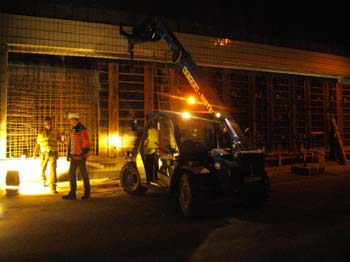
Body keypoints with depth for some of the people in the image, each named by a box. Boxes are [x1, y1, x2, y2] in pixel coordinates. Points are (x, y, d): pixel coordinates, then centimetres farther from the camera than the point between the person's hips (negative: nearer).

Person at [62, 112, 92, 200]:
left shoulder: (83, 130, -13)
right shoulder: (73, 130, 14)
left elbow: (86, 144, -16)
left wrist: (83, 155, -18)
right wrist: (69, 154, 17)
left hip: (80, 156, -8)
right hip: (73, 156, 8)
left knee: (84, 174, 1)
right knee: (71, 174, 5)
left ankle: (87, 193, 13)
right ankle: (72, 193, 9)